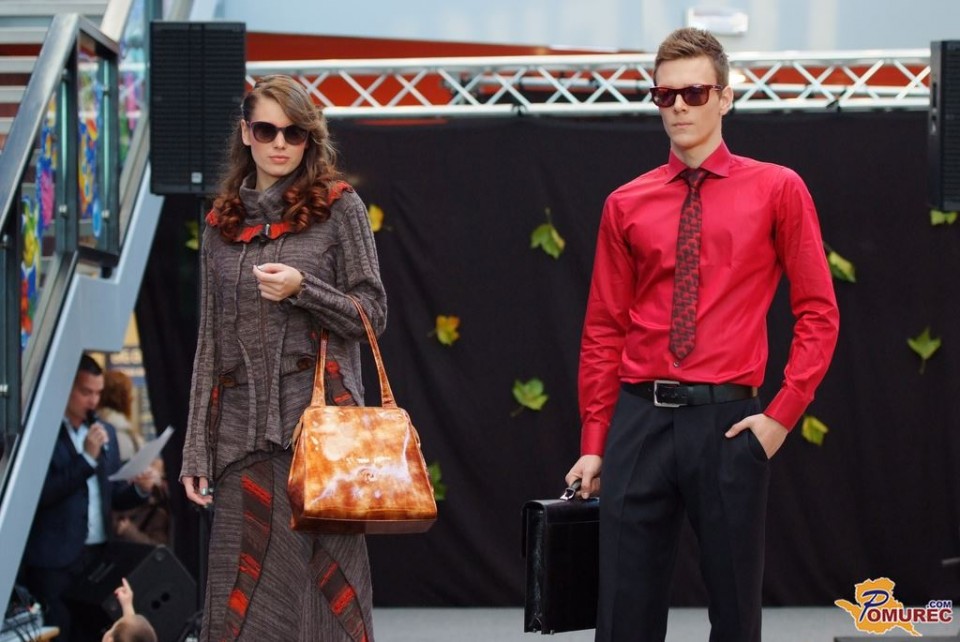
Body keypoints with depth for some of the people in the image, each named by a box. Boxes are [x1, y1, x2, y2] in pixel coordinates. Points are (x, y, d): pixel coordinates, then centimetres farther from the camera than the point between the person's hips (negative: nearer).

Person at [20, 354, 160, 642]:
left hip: (99, 554, 6)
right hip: (54, 560, -6)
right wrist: (87, 458, -18)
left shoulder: (105, 432, 14)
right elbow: (41, 493, -16)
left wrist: (139, 488, -4)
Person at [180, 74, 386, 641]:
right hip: (243, 427, 4)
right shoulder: (223, 222, 14)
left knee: (324, 576, -4)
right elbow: (211, 342, 14)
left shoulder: (339, 206, 3)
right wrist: (197, 450, 9)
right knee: (241, 592, 1)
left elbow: (372, 315, 1)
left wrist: (302, 289, -16)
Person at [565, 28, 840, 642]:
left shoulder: (777, 190, 2)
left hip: (728, 422, -2)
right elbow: (603, 331, 10)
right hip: (639, 420, 2)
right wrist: (593, 444, 6)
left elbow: (819, 314, 1)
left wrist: (782, 414, -7)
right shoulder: (626, 205, 9)